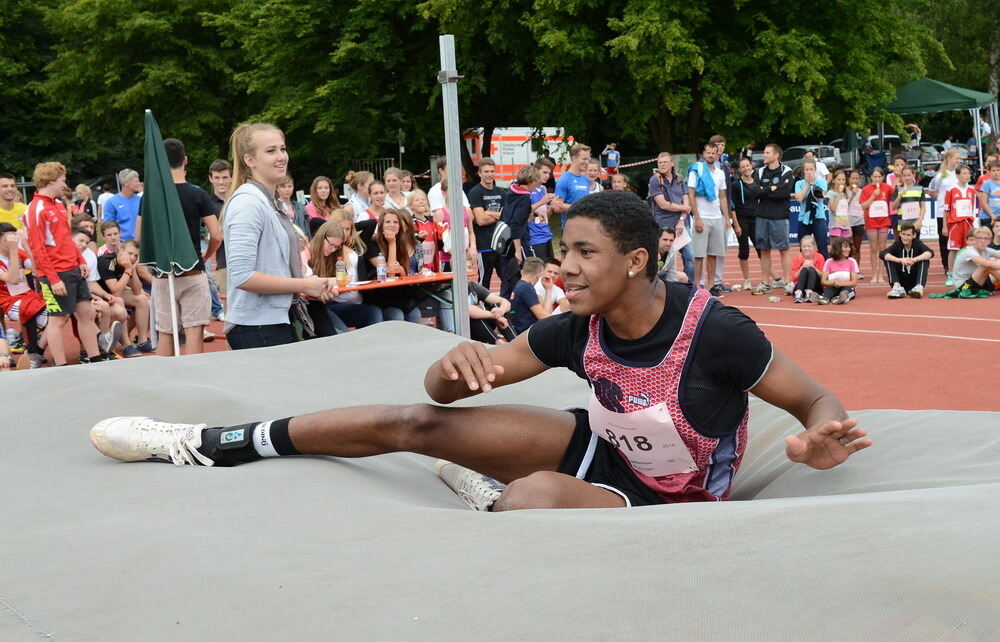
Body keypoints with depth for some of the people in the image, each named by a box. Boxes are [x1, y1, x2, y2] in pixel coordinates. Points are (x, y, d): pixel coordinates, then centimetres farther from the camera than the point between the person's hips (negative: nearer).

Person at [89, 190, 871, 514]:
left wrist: (821, 440, -41)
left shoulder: (716, 332, -28)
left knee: (535, 494, -38)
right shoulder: (580, 329, -11)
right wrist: (458, 363, -29)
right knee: (416, 422, -4)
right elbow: (446, 388, -4)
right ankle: (207, 444, 2)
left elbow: (817, 399, -16)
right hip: (599, 447, 6)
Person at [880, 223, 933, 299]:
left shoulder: (918, 244, -5)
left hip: (914, 281, -1)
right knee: (888, 260, -19)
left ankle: (919, 286, -37)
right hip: (900, 281, 1)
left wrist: (914, 260, -45)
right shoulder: (897, 245, -5)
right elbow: (882, 254, -25)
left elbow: (930, 253, -27)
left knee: (925, 260, -21)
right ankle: (897, 287, -33)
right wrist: (899, 260, -43)